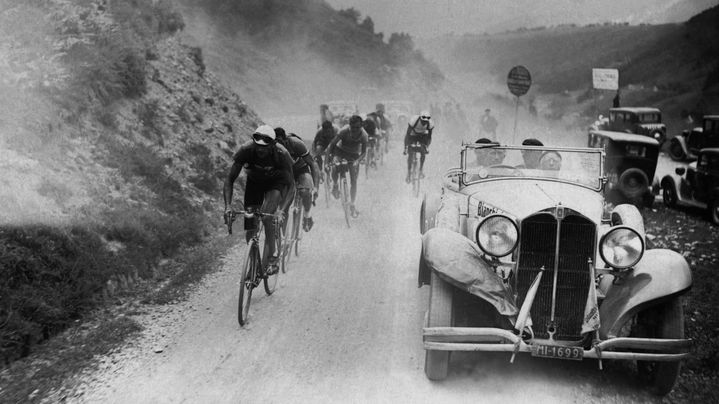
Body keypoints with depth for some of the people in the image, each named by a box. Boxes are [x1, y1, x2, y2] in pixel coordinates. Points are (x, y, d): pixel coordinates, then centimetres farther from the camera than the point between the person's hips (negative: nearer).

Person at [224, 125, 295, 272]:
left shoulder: (281, 154, -33)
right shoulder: (246, 150, -30)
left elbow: (291, 186, -32)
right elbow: (230, 180, -25)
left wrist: (281, 210, -47)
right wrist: (228, 206, -40)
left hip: (276, 182, -2)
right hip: (254, 181, 2)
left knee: (266, 215, -31)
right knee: (250, 232, -5)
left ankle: (271, 255, -17)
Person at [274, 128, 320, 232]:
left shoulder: (296, 144, -32)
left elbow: (313, 165, -28)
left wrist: (316, 187, -37)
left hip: (301, 170, -3)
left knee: (305, 192, -33)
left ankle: (307, 216, -5)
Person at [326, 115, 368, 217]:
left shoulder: (363, 135, -27)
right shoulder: (344, 131, -30)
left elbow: (364, 152, -26)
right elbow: (332, 144, -23)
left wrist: (357, 160, -44)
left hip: (353, 155, 1)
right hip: (340, 151, -1)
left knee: (353, 181, -4)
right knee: (335, 168, -29)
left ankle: (352, 205, 9)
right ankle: (335, 185, 5)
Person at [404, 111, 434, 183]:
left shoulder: (430, 124, -29)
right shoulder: (414, 121, -37)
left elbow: (429, 137, -16)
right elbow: (407, 135, -31)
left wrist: (427, 147, -29)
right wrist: (405, 148, -35)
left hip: (422, 135, 2)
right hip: (412, 135, -2)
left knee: (423, 151, -19)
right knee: (410, 153, -13)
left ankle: (421, 170, 0)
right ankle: (408, 173, 1)